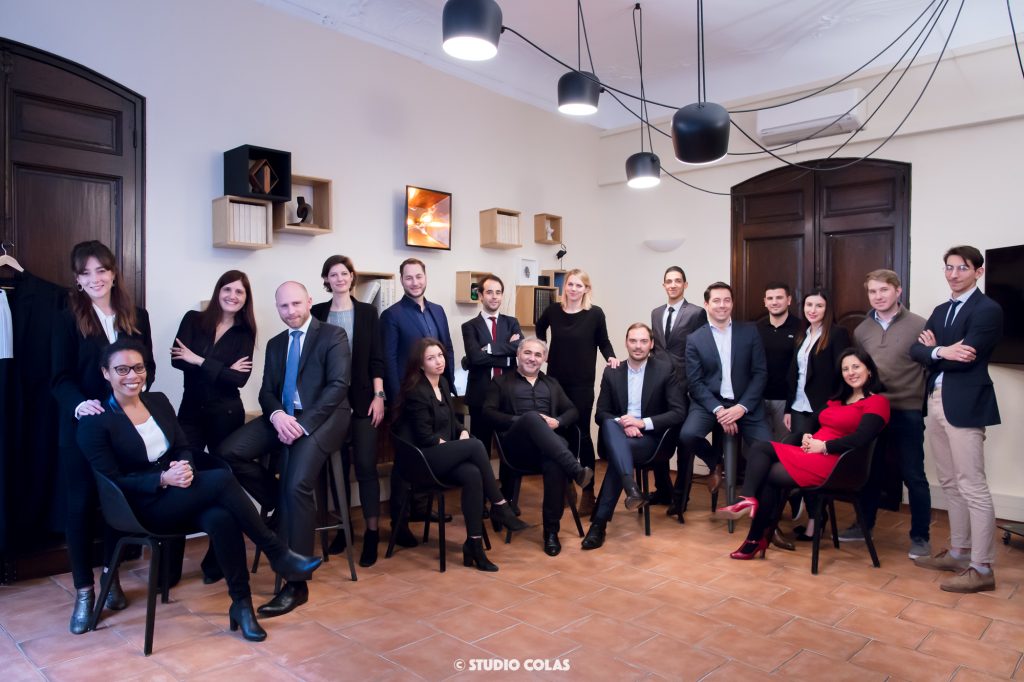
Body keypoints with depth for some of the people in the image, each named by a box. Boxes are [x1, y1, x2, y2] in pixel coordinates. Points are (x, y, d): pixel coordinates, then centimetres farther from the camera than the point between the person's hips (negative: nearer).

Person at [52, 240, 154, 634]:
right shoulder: (68, 320, -1)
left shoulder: (136, 317, 7)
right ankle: (83, 592, 14)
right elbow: (60, 377, -7)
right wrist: (79, 403, -26)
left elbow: (148, 367, 7)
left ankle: (111, 579, 26)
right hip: (82, 426, -2)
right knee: (81, 506, 3)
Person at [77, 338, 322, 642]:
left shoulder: (158, 401, 10)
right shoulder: (96, 423, -7)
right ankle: (278, 553, -19)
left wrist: (185, 467, -12)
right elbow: (114, 483, -10)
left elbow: (184, 448, 11)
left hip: (180, 498, 5)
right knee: (222, 478, -30)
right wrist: (163, 479, -23)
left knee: (221, 518, -31)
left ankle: (241, 603, -18)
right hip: (145, 508, -5)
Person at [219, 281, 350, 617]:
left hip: (321, 417, -6)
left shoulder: (333, 335, 0)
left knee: (297, 484, -26)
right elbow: (266, 392, 10)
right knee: (228, 452, -17)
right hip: (283, 416, 6)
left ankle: (296, 583, -16)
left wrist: (303, 423, -20)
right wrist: (278, 415, -14)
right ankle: (282, 503, 5)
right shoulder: (275, 344, 19)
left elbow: (338, 385, -11)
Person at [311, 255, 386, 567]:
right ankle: (342, 527, 22)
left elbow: (376, 358, 2)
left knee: (365, 465, -4)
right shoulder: (317, 313, 6)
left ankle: (372, 533, 3)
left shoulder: (367, 312, 4)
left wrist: (378, 396, -6)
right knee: (337, 464, 8)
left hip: (362, 398, -1)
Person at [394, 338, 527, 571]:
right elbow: (425, 437, -15)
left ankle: (474, 543, -20)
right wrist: (461, 445, -9)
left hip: (445, 454, 7)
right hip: (424, 458, -7)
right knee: (476, 446, -28)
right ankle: (499, 505, -14)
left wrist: (463, 433, -1)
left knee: (473, 475, -26)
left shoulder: (443, 383, 13)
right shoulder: (416, 392, -12)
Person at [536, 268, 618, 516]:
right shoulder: (552, 311, 1)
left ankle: (588, 491, 9)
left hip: (582, 383, -3)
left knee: (581, 433, -1)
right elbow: (540, 329, 21)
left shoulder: (595, 314, -7)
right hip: (555, 381, 3)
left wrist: (611, 357, -13)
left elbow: (603, 341, 5)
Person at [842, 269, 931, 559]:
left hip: (907, 413, -4)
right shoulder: (862, 330, 7)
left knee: (913, 475, 5)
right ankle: (864, 524, 29)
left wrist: (927, 403, -12)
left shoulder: (919, 325, -7)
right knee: (870, 472, 15)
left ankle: (920, 536, 19)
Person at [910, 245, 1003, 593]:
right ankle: (958, 552, 27)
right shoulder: (940, 310, 16)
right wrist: (941, 351, -13)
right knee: (950, 484, 15)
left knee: (972, 487, -4)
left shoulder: (988, 309, -8)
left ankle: (982, 568, 4)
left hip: (965, 405, -8)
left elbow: (964, 359, -18)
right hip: (935, 402, 8)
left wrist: (932, 349, -4)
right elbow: (916, 350, 5)